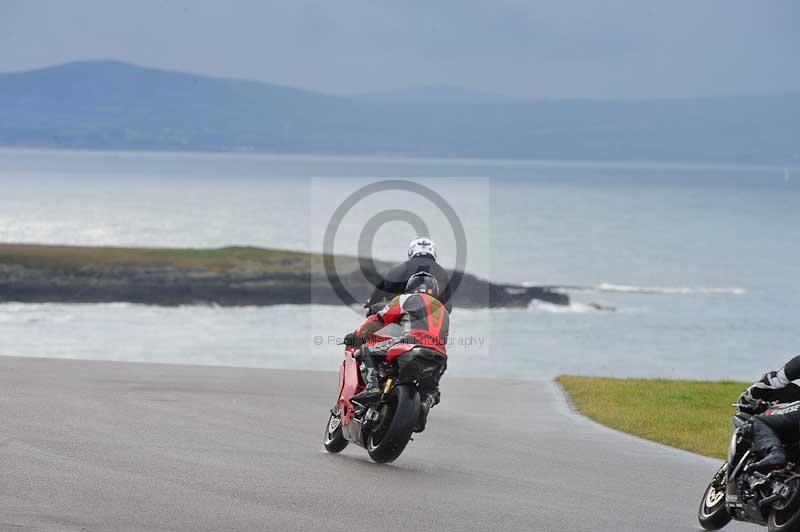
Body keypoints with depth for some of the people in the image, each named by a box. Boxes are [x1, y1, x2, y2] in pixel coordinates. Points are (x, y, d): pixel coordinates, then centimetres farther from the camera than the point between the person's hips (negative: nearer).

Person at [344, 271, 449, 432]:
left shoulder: (406, 299, 21)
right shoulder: (443, 310, 36)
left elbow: (378, 320, 19)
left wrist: (357, 336, 32)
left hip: (413, 346, -4)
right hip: (439, 361, 4)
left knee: (367, 351, 12)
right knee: (430, 390, 31)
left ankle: (372, 386, -12)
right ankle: (424, 405, -4)